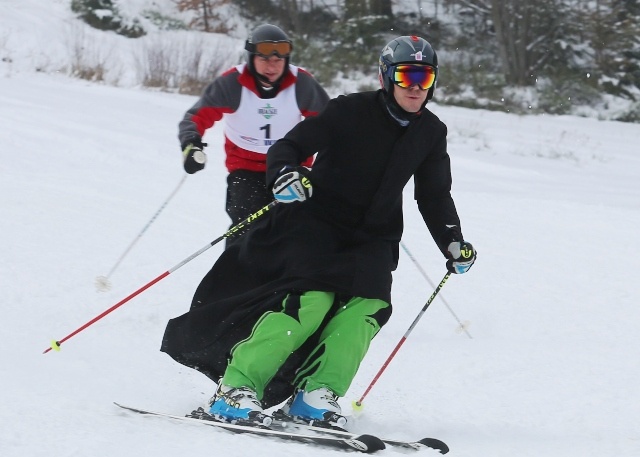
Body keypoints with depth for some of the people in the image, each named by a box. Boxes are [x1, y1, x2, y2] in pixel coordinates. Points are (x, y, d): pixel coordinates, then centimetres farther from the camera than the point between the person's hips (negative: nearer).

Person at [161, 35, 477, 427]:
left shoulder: (431, 133, 5)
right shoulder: (351, 111, -12)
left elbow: (435, 197, 17)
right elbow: (289, 146, -14)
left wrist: (453, 244, 7)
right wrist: (284, 174, -36)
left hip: (373, 237, 5)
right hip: (318, 222, -5)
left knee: (368, 306, -23)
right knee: (312, 299, -27)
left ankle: (315, 394, -21)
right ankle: (236, 388, -28)